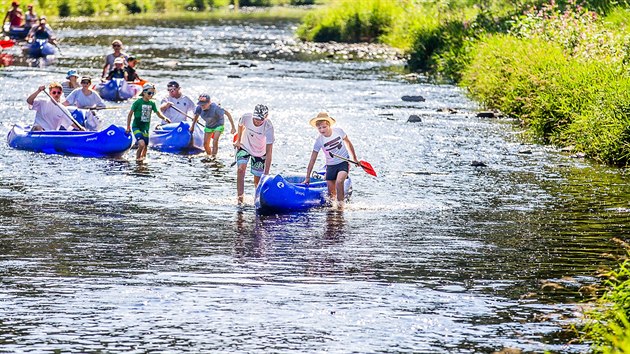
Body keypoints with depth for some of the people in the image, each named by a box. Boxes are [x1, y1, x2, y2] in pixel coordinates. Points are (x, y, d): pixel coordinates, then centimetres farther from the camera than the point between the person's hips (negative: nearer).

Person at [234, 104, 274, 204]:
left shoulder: (268, 127, -33)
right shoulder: (246, 117, -26)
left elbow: (269, 152, -33)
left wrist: (266, 173, -36)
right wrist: (238, 140, 8)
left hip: (260, 152, -1)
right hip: (244, 147, 1)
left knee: (258, 181, 3)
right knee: (240, 169, -24)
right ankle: (240, 198, -21)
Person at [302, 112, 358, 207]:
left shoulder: (339, 131, -9)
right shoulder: (319, 141, -10)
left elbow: (348, 143, 10)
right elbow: (312, 160, -6)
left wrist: (355, 158, 16)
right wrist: (308, 177, -5)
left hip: (344, 163, -1)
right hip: (331, 166, 2)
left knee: (339, 182, -28)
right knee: (331, 193, 0)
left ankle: (340, 204, -19)